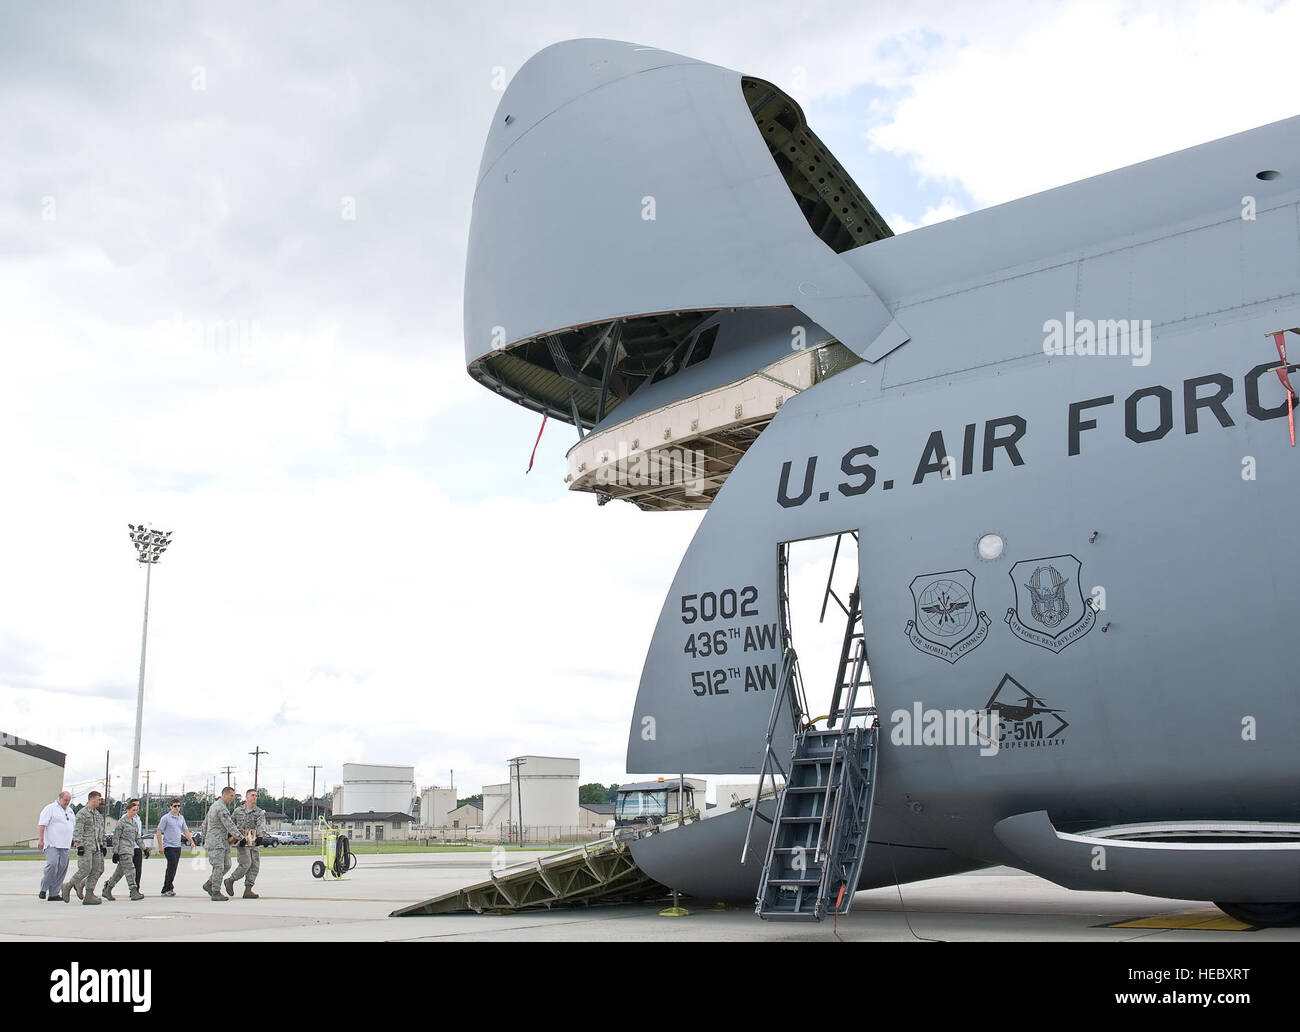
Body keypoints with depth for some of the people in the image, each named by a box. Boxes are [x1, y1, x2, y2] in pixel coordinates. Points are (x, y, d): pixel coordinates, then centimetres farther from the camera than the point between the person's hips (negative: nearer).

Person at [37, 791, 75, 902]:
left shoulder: (70, 811, 20)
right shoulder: (50, 809, -2)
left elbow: (74, 826, 28)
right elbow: (41, 825, -9)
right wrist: (40, 839, -17)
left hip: (65, 846, 7)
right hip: (52, 844, -7)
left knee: (62, 869, 2)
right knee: (52, 865, -20)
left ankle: (54, 894, 6)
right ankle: (43, 889, -4)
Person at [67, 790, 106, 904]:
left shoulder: (98, 814, 18)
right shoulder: (82, 813, -7)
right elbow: (77, 831, -12)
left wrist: (102, 845, 20)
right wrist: (79, 845, -18)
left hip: (96, 847, 8)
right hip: (85, 847, -8)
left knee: (98, 870, 1)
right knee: (85, 869, -11)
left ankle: (89, 895, 8)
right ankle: (69, 886, 10)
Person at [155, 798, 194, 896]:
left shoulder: (181, 818, 14)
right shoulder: (166, 818, -6)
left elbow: (186, 831, 19)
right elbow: (159, 832, -8)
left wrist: (191, 842, 9)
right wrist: (160, 846, -13)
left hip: (178, 847, 7)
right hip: (169, 846, -7)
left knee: (172, 868, 7)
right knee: (172, 866, -15)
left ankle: (167, 888, 13)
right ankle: (167, 888, -10)